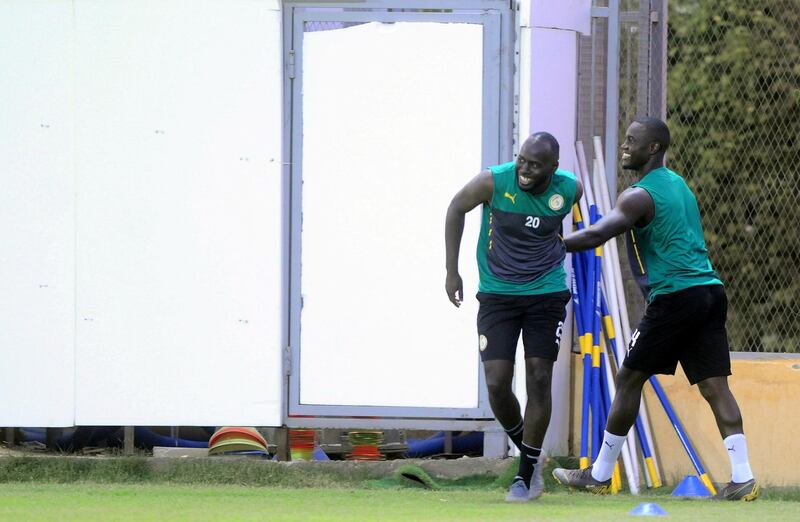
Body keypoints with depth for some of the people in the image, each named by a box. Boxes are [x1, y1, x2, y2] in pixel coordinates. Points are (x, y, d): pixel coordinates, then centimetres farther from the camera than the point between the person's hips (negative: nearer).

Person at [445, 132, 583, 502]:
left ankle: (527, 475, 9)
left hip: (546, 295, 1)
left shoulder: (569, 190, -11)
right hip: (497, 295, -1)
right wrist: (451, 271, 1)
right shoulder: (495, 181, -17)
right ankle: (525, 450, 20)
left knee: (538, 380, -3)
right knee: (497, 384, -8)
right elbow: (457, 208, 1)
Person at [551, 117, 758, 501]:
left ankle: (600, 476, 9)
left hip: (674, 295, -8)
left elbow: (596, 235, -18)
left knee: (629, 380, 3)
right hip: (710, 291, 8)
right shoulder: (679, 185, 20)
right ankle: (743, 479, -9)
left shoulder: (641, 196, -7)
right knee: (714, 385, 1)